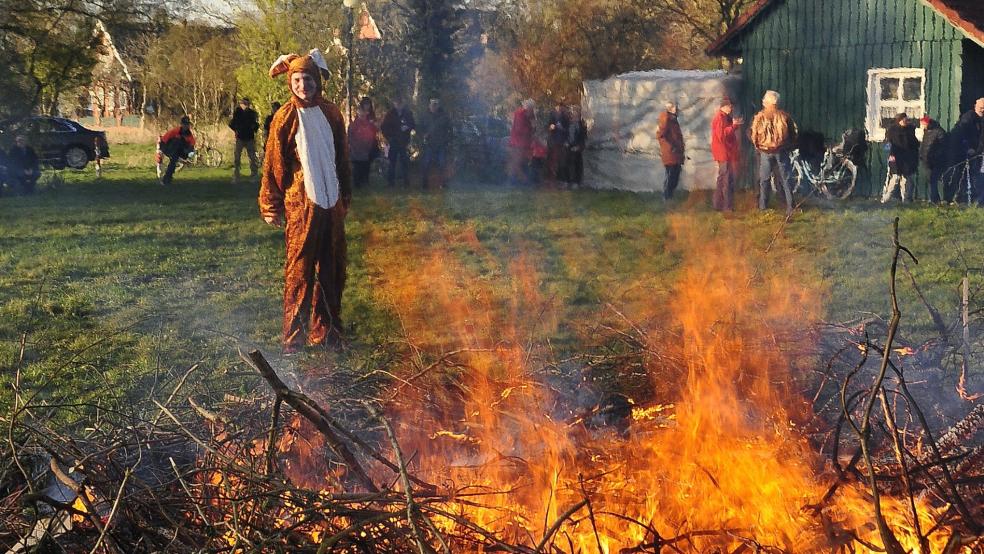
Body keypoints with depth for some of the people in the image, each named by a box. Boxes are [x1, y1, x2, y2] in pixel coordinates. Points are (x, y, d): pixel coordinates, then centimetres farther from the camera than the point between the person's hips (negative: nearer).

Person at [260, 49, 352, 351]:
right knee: (299, 269, -3)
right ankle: (294, 337, 2)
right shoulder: (285, 117, -5)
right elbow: (273, 164, -4)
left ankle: (326, 331, 20)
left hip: (332, 202, 5)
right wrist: (271, 206, -5)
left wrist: (346, 196, 14)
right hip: (300, 203, -5)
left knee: (332, 268, 9)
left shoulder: (331, 113, 7)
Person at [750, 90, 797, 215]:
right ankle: (790, 206, 4)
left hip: (765, 152, 0)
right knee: (786, 179, 7)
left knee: (764, 179, 9)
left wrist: (757, 147, 14)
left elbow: (753, 135, -2)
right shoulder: (784, 116, -3)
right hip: (782, 151, 0)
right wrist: (790, 146, 17)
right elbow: (793, 133, 3)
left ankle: (762, 206, 10)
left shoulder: (759, 117, -5)